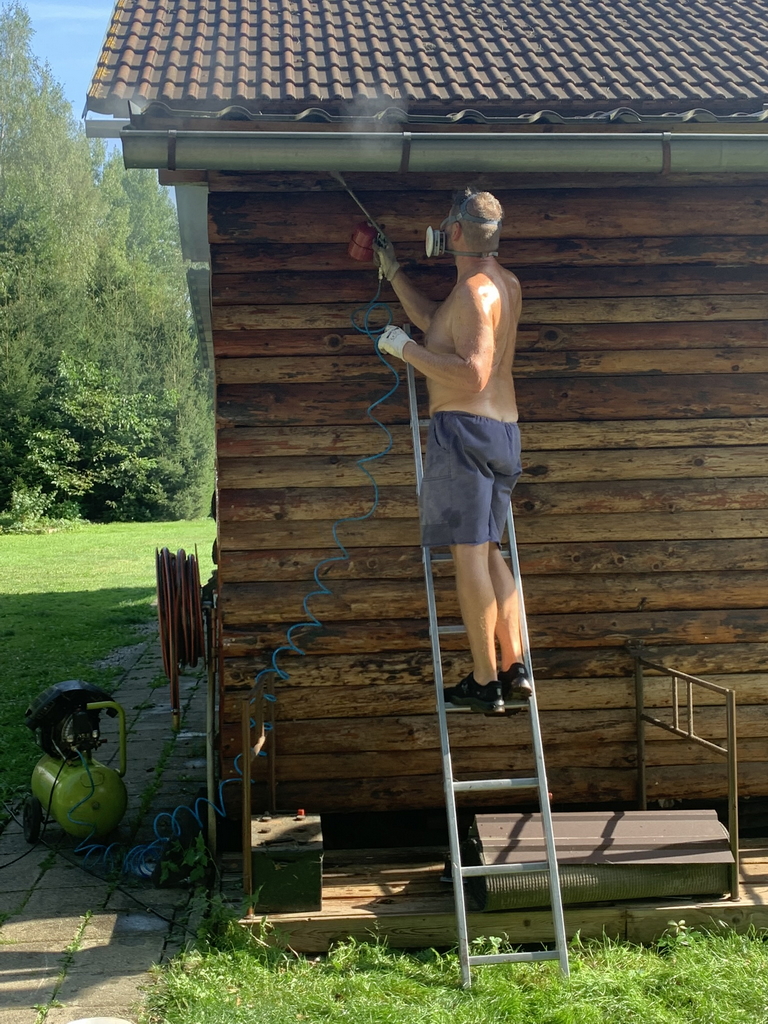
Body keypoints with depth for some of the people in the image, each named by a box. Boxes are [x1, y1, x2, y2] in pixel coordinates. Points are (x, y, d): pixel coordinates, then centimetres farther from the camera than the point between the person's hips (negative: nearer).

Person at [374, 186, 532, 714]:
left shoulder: (474, 290, -14)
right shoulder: (506, 284, 16)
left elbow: (473, 375, -23)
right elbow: (436, 322, 27)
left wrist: (406, 348, -15)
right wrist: (395, 273, 35)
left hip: (464, 427, -9)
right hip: (503, 429, 10)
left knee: (469, 553, -5)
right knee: (488, 551, 14)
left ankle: (484, 683, -1)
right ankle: (514, 667, 12)